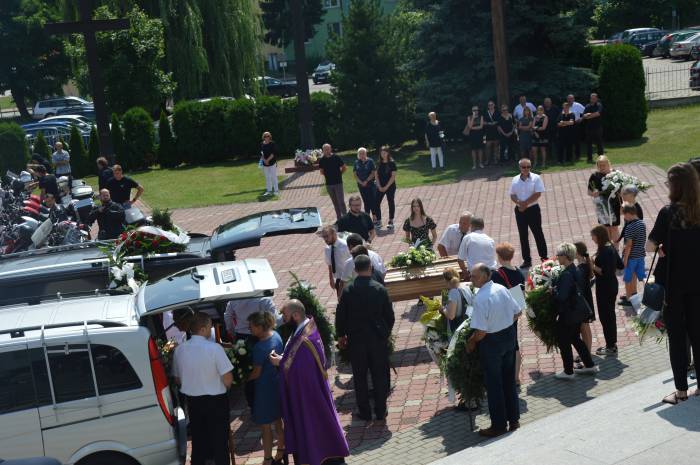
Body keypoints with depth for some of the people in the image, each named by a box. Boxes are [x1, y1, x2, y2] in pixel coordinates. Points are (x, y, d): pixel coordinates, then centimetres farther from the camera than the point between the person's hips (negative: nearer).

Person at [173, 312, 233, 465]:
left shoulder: (179, 349, -7)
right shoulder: (214, 348, -21)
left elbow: (177, 380, 5)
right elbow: (228, 380, -19)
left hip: (192, 401, 4)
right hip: (215, 401, -4)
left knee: (198, 441, 19)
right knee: (219, 441, 9)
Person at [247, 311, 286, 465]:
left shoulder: (260, 347, -28)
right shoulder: (276, 335, -5)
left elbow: (256, 373, -19)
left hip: (265, 388, -8)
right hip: (277, 384, 8)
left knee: (266, 426, 8)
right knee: (277, 421, 23)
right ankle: (281, 451, 38)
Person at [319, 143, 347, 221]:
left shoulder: (336, 158, -6)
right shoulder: (322, 160, 2)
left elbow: (344, 167, 2)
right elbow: (322, 171, 15)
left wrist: (339, 174, 0)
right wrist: (326, 175, 2)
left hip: (338, 182, -3)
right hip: (329, 184, 4)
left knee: (341, 201, -7)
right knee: (335, 202, 10)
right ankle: (339, 219, 18)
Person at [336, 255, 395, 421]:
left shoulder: (347, 290, -11)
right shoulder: (380, 289, -10)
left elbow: (340, 315, -4)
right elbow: (389, 315, -2)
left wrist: (341, 334, 11)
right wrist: (386, 332, 15)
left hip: (355, 339, 0)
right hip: (378, 338, 0)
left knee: (360, 377, 12)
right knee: (380, 375, 13)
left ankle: (365, 412, 18)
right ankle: (380, 411, 20)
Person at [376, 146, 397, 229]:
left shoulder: (392, 163, -7)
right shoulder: (379, 163, 6)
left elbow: (393, 176, -10)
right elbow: (377, 175, 6)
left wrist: (386, 187, -13)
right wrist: (379, 186, -5)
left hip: (390, 186, -4)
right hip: (380, 187, 4)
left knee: (391, 203, 3)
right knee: (377, 203, -1)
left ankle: (391, 221, 11)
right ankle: (379, 221, 8)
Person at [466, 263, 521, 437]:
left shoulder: (480, 299, -26)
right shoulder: (502, 289, -4)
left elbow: (480, 332, -25)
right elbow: (517, 312, 6)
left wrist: (471, 342, -6)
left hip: (491, 341, -7)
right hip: (509, 336, 7)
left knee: (493, 384, 8)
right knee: (509, 380, 20)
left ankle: (499, 426, 18)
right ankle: (514, 419, 31)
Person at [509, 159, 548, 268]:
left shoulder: (536, 178, -6)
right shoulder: (515, 180, 5)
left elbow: (538, 194, -13)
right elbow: (512, 195, 6)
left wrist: (525, 203, -15)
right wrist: (519, 203, -14)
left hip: (533, 209, -4)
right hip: (520, 210, 4)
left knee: (538, 234, 2)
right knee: (523, 236, 8)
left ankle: (544, 258, 13)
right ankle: (527, 260, 17)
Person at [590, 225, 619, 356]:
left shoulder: (604, 251, -23)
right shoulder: (611, 248, 6)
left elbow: (604, 272, -27)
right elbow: (619, 265, 15)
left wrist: (593, 265, -17)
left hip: (605, 288, -10)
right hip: (612, 285, 10)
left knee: (605, 316, 0)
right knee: (610, 314, 18)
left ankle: (611, 347, 9)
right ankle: (612, 344, 28)